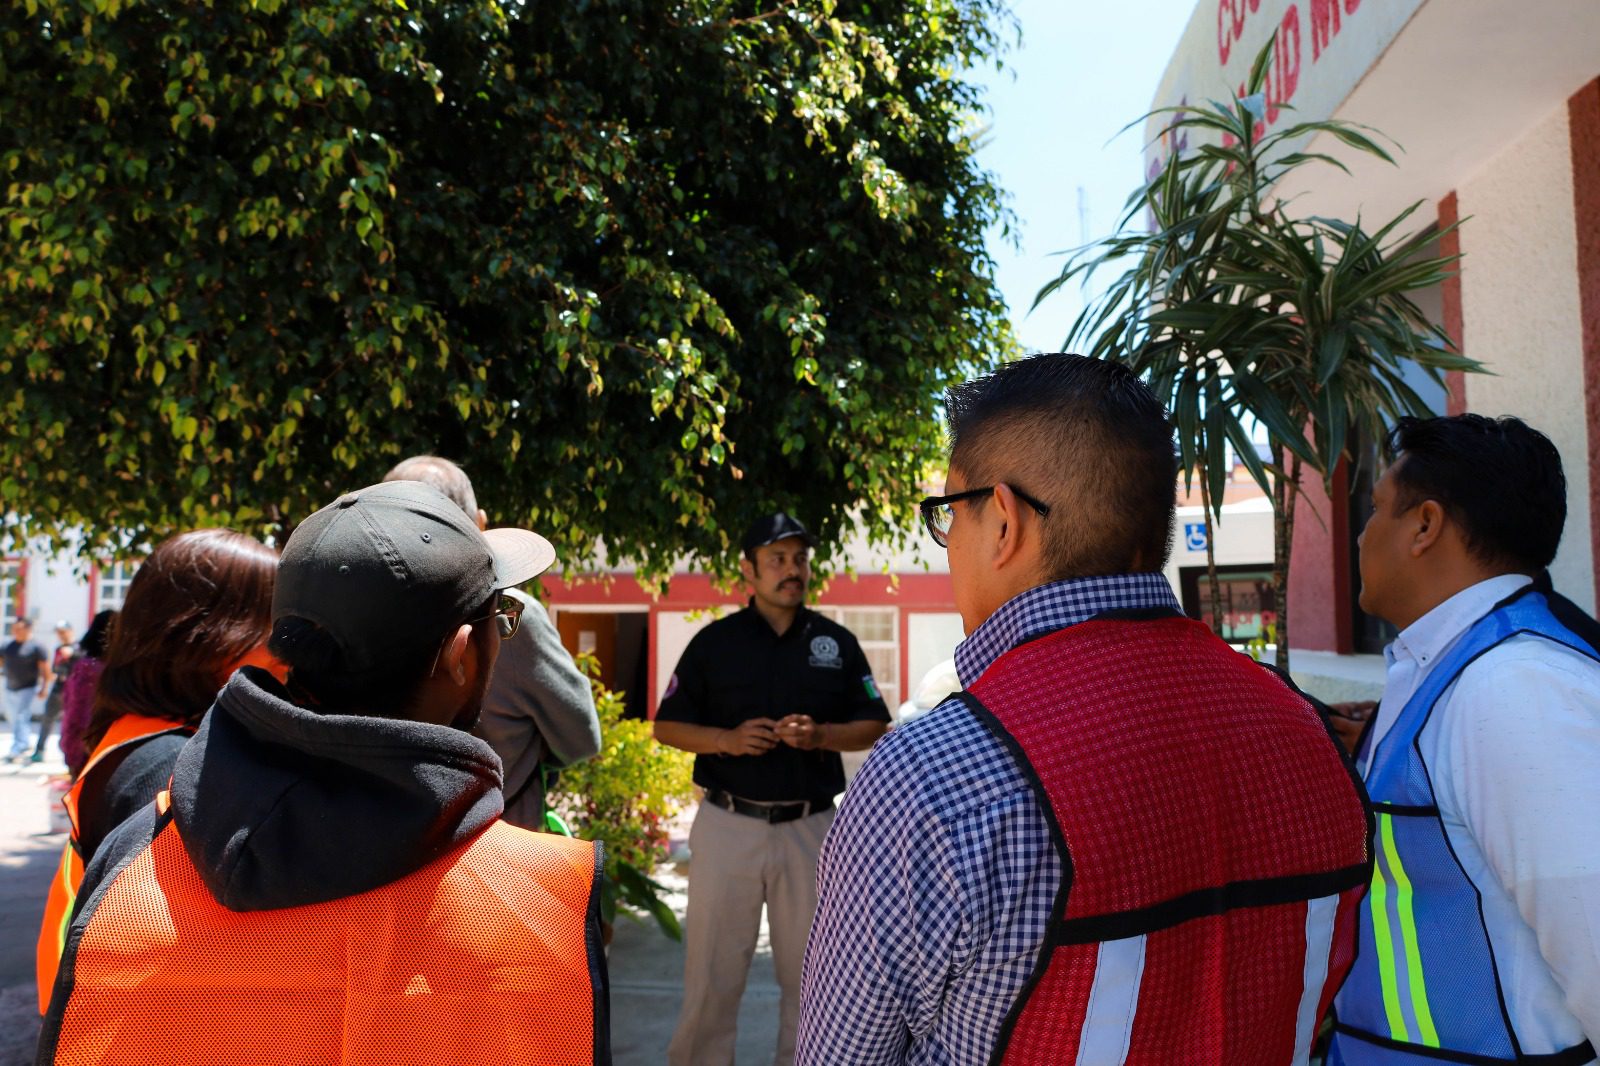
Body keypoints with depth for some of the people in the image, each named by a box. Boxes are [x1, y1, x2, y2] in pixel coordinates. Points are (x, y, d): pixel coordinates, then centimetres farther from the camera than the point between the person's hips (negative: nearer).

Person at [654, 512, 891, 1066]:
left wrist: (820, 735, -12)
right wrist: (727, 739, -15)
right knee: (711, 972, 4)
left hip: (810, 828, 2)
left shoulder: (837, 642, 5)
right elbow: (667, 726, 3)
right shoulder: (714, 641, 1)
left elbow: (874, 728, 8)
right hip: (728, 825, -1)